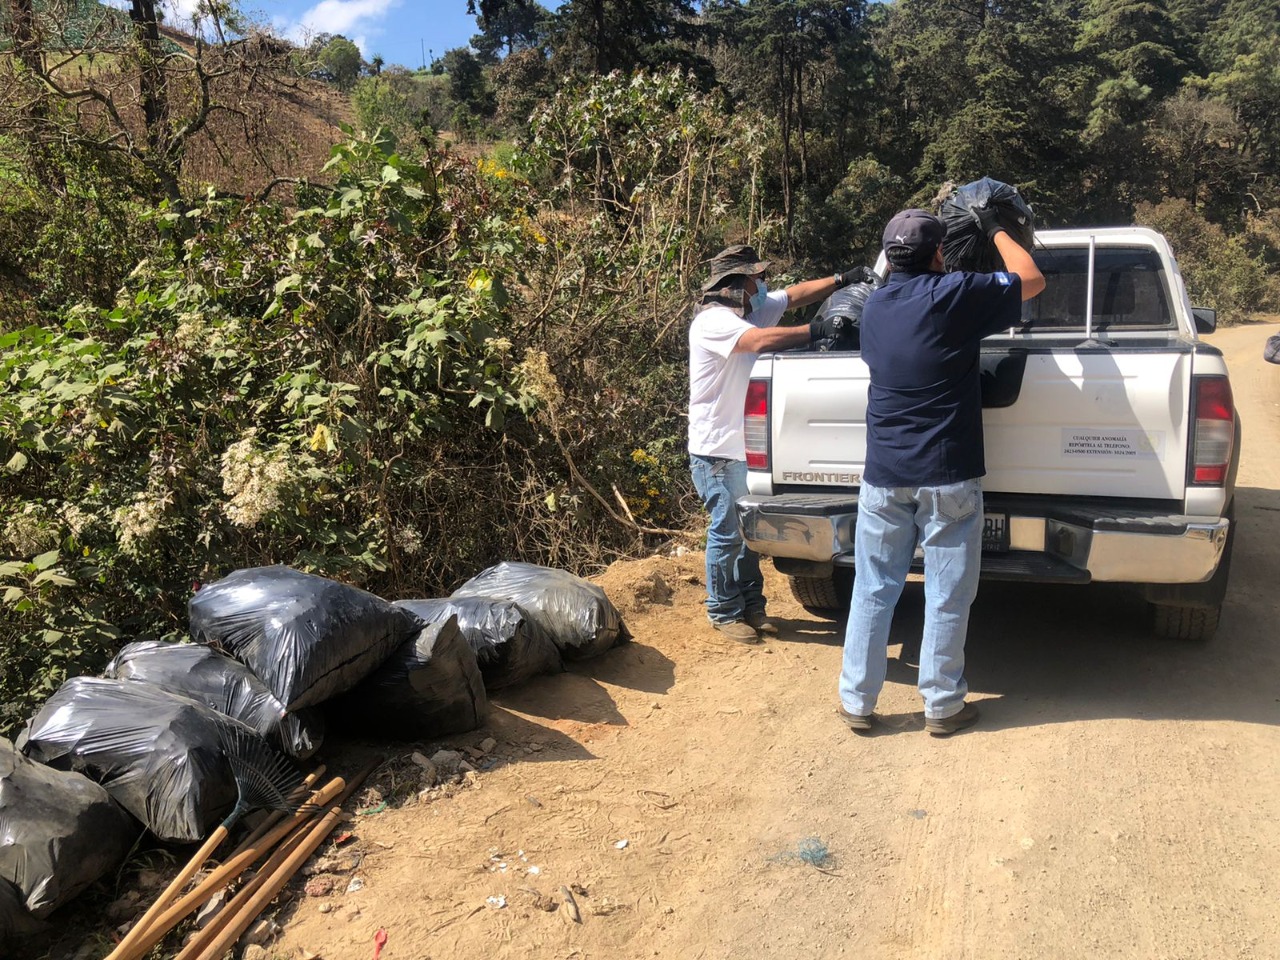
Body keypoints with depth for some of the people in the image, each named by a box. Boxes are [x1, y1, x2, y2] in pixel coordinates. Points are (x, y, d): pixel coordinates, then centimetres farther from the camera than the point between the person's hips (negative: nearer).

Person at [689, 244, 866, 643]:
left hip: (747, 446, 9)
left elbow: (796, 294, 14)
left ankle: (751, 605, 26)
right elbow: (760, 340, -32)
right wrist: (816, 331, -31)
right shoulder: (713, 320, -17)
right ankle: (723, 612, 13)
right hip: (717, 449, -9)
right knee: (727, 531, -2)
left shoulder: (755, 309, 10)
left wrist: (842, 280, 3)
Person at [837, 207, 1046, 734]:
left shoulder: (873, 307, 7)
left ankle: (856, 702, 18)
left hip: (883, 476, 4)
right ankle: (942, 705, 19)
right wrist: (994, 228, 16)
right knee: (946, 597, 8)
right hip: (947, 477, -4)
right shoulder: (955, 296, -9)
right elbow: (1031, 279, 4)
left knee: (873, 591, 11)